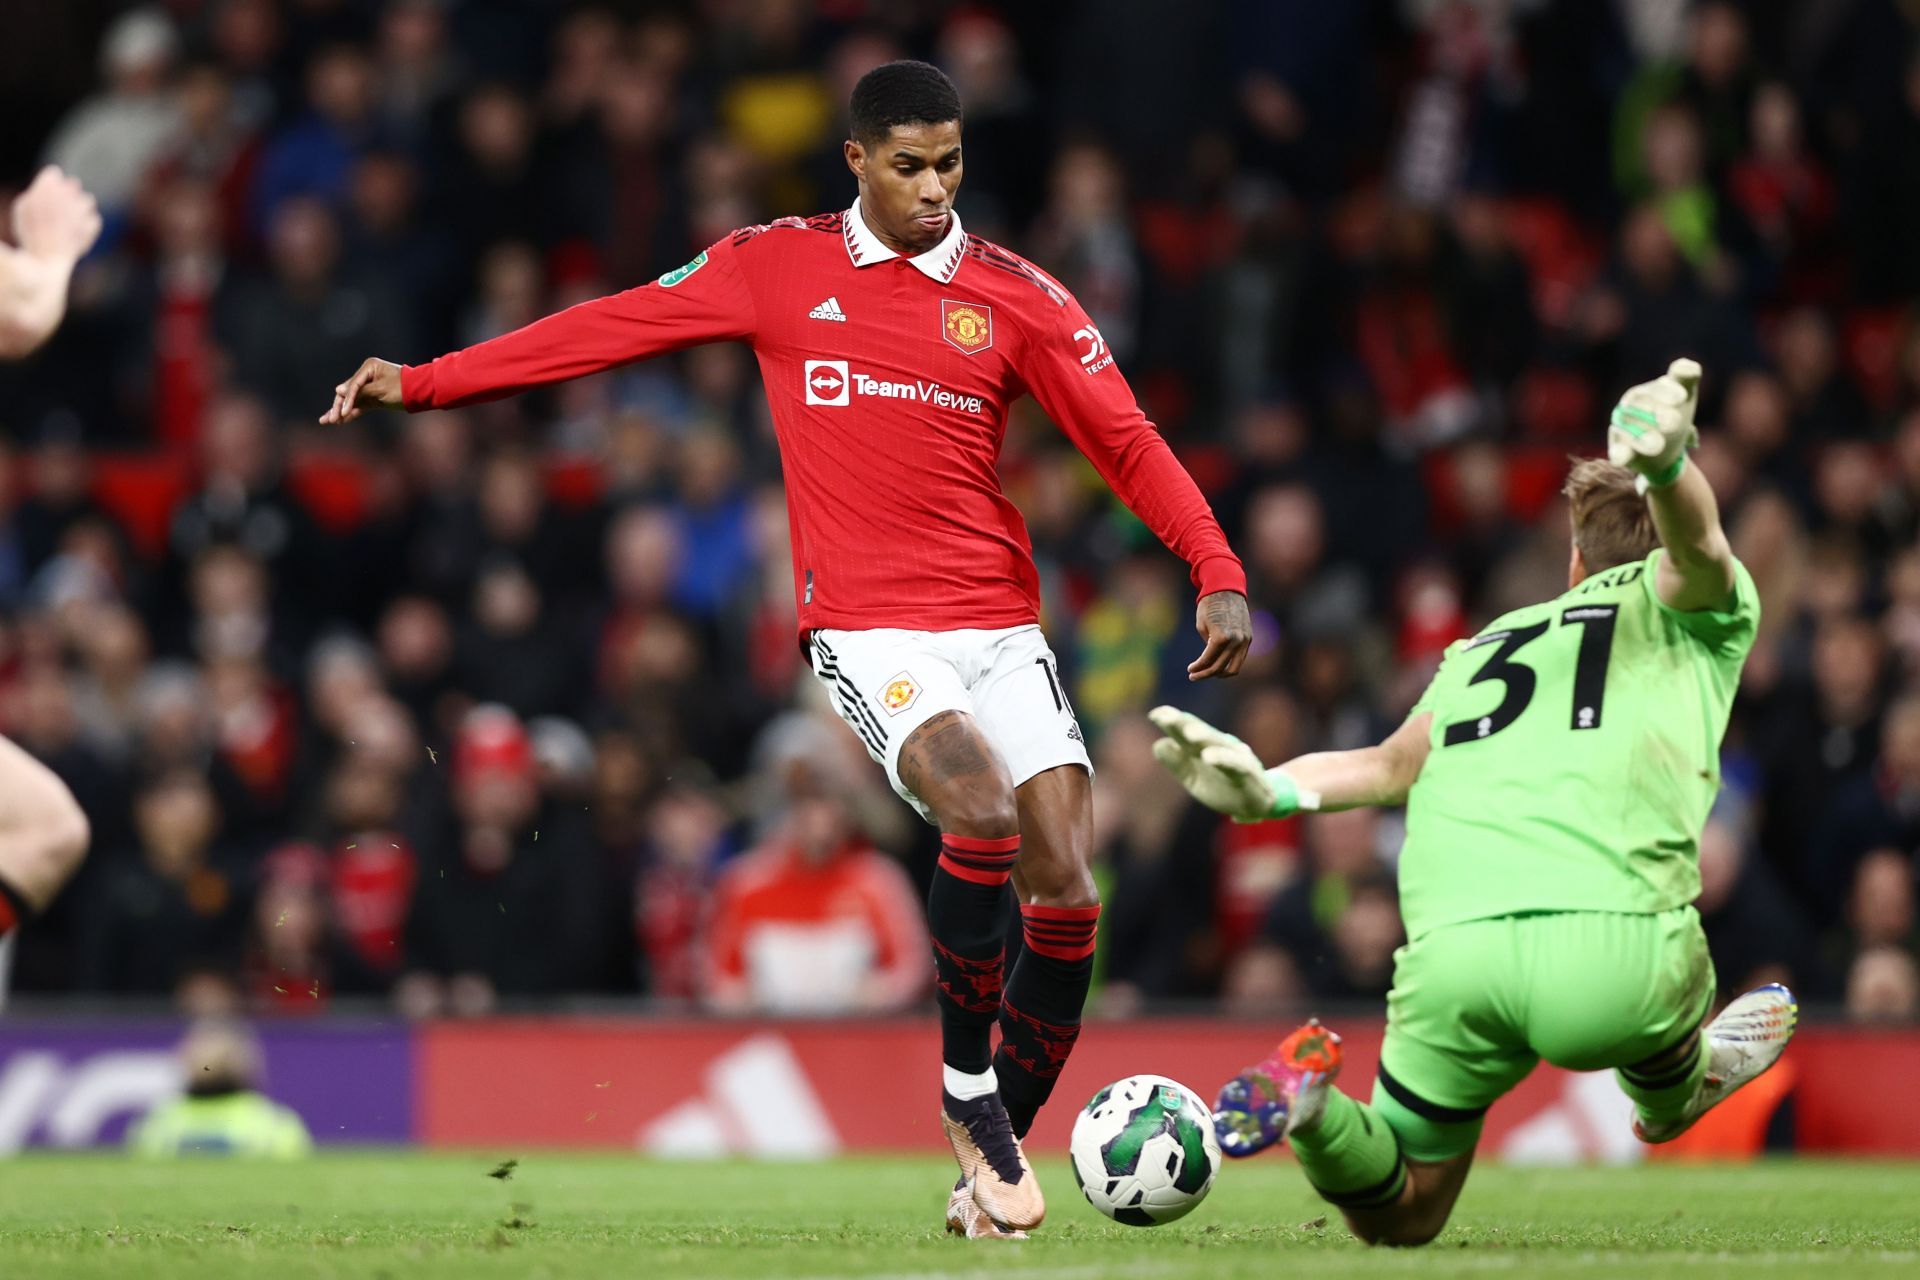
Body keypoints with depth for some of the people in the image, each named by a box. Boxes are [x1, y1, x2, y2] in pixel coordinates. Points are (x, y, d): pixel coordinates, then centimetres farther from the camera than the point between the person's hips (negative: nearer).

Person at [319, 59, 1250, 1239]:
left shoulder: (1016, 297, 5)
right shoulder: (778, 268, 5)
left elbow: (1126, 440, 3)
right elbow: (619, 328, 9)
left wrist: (1219, 573, -10)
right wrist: (425, 383, 8)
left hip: (1001, 627, 2)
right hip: (866, 630, -2)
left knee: (1065, 888, -9)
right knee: (980, 810, -28)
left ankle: (999, 1145, 9)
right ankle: (966, 1089, -10)